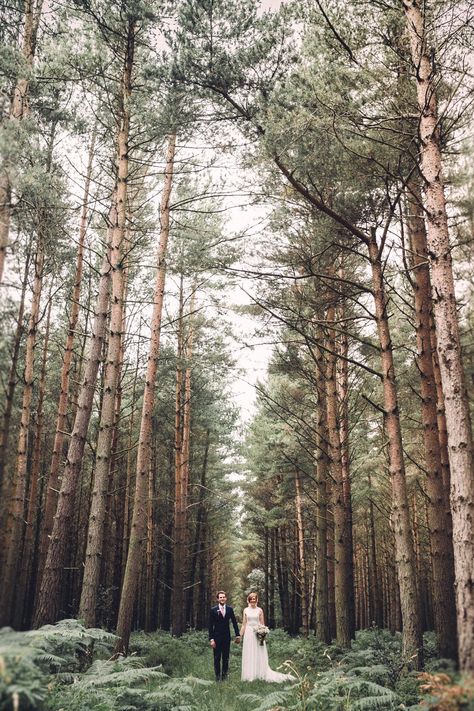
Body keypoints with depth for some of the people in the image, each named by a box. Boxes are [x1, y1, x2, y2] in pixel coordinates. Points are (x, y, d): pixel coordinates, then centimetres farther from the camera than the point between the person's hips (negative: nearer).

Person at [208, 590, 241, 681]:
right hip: (217, 637, -2)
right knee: (217, 658, 3)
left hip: (226, 637, 2)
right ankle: (217, 676, 14)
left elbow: (234, 622, 6)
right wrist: (211, 639, -12)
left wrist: (237, 635, 3)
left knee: (226, 657, 8)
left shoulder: (229, 609, 1)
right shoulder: (213, 610, -8)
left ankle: (224, 675, 19)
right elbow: (210, 626, -7)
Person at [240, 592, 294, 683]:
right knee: (249, 654, 4)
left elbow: (262, 624, 2)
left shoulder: (259, 610, 1)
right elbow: (244, 624, 8)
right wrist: (240, 635, 2)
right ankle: (250, 675, 12)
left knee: (259, 655, 1)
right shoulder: (246, 610, 6)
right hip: (248, 633, 1)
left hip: (257, 633, -1)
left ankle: (260, 674, 9)